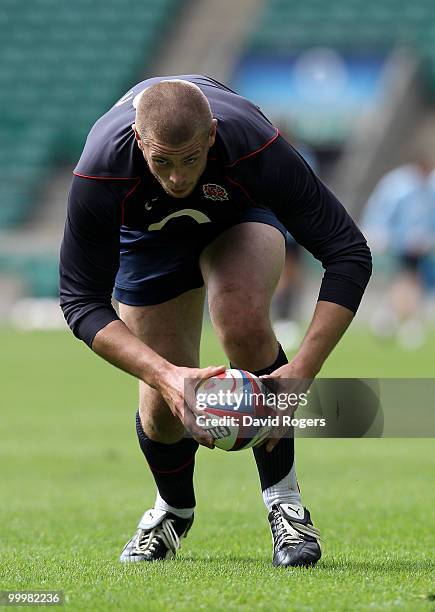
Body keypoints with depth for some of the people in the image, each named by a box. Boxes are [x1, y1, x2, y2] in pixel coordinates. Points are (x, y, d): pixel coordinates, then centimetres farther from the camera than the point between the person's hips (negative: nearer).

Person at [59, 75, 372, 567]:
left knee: (243, 323, -32)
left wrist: (301, 371, -43)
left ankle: (283, 496, -14)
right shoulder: (100, 172, -40)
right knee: (163, 406, -4)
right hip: (149, 233, 1)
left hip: (241, 215, -1)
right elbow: (81, 300, -33)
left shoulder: (257, 148, -41)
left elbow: (348, 251, -35)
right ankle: (174, 509, 31)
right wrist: (166, 377, -47)